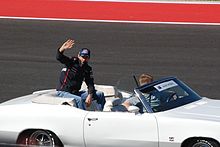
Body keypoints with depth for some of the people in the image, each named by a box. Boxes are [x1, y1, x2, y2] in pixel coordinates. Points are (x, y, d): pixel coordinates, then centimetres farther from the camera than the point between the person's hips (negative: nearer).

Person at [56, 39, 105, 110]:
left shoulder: (88, 69, 6)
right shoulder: (71, 62, -7)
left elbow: (90, 85, 1)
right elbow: (59, 57, -24)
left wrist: (90, 96, -19)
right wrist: (63, 49, -45)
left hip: (75, 93, 6)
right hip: (63, 93, -6)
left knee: (100, 94, 0)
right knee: (79, 100, -36)